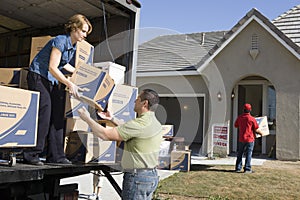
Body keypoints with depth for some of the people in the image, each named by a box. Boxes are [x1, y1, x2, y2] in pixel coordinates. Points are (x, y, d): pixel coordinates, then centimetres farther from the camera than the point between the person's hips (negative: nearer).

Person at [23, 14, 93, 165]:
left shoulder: (73, 48, 11)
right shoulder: (60, 41, -15)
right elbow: (52, 68, -21)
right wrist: (70, 84, -24)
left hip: (54, 81, 8)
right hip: (38, 77, -8)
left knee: (57, 115, 1)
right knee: (44, 112, -16)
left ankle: (55, 156, 4)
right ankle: (31, 155, -10)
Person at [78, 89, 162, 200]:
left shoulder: (141, 123, -21)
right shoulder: (155, 123, 10)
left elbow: (105, 135, -20)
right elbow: (129, 131, 25)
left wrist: (87, 118, -7)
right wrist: (113, 120, 25)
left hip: (137, 178, -10)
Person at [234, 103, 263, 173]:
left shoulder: (239, 117, 0)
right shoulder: (252, 119, -11)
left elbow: (235, 126, 14)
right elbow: (256, 129, -7)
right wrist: (261, 133, 11)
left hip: (241, 139, 4)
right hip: (250, 139, -3)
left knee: (240, 153, 13)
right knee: (248, 154, 3)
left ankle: (238, 168, 16)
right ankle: (247, 169, 3)